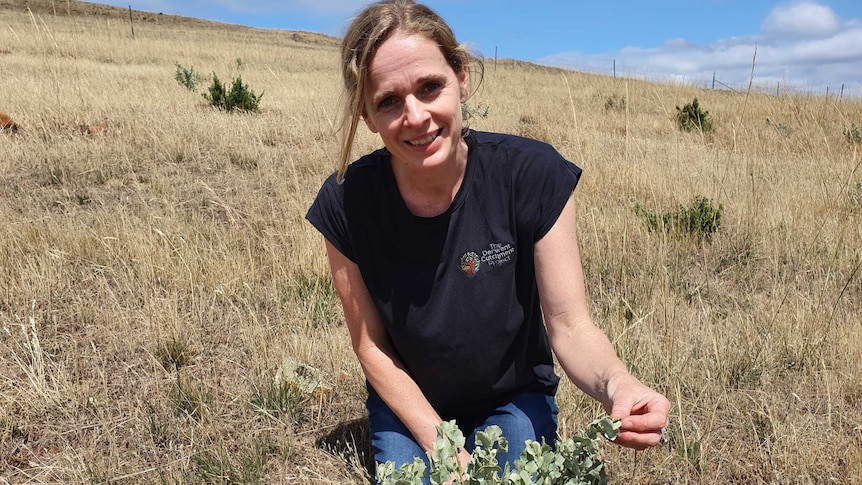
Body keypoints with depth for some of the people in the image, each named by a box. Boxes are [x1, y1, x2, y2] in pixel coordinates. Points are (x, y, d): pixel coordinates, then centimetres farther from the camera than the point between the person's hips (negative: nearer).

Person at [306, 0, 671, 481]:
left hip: (514, 398, 0)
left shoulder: (533, 175, -24)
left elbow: (570, 325, -20)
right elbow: (371, 343, -10)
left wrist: (617, 384, -41)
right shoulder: (346, 203, -20)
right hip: (410, 404, 1)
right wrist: (440, 445, -16)